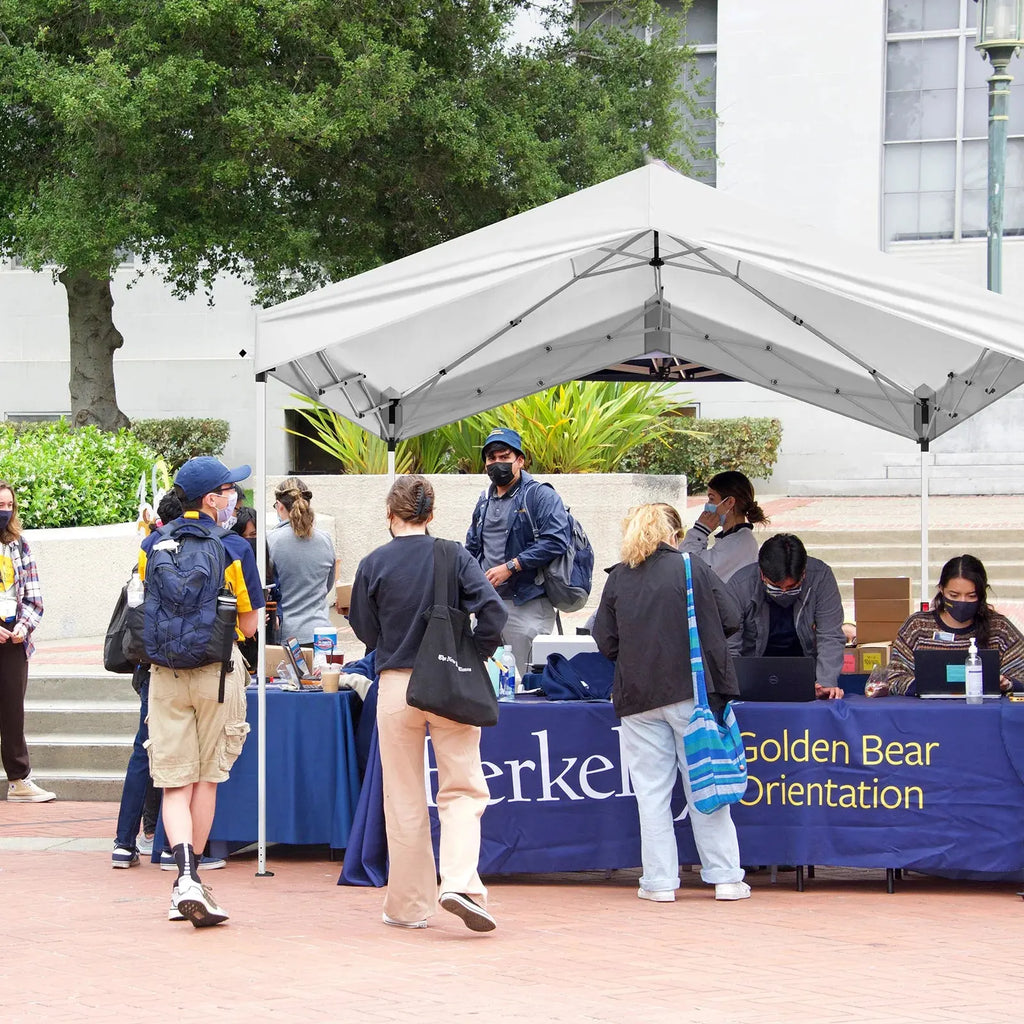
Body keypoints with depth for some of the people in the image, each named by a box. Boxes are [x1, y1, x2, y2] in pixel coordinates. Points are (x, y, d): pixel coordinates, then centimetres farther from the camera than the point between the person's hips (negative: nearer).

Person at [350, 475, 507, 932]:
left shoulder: (374, 564, -3)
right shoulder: (455, 557, -3)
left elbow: (366, 632, 5)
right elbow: (492, 611, -13)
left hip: (395, 687, 0)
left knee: (404, 801, 9)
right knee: (462, 791, 6)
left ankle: (408, 904, 14)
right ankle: (459, 882, -16)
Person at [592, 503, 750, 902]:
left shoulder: (618, 579, 3)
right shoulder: (691, 569, -2)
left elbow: (606, 642, 4)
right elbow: (730, 619, 0)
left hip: (638, 697, 1)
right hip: (691, 690, -1)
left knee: (651, 790, 6)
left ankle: (659, 881, 5)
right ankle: (725, 877, 6)